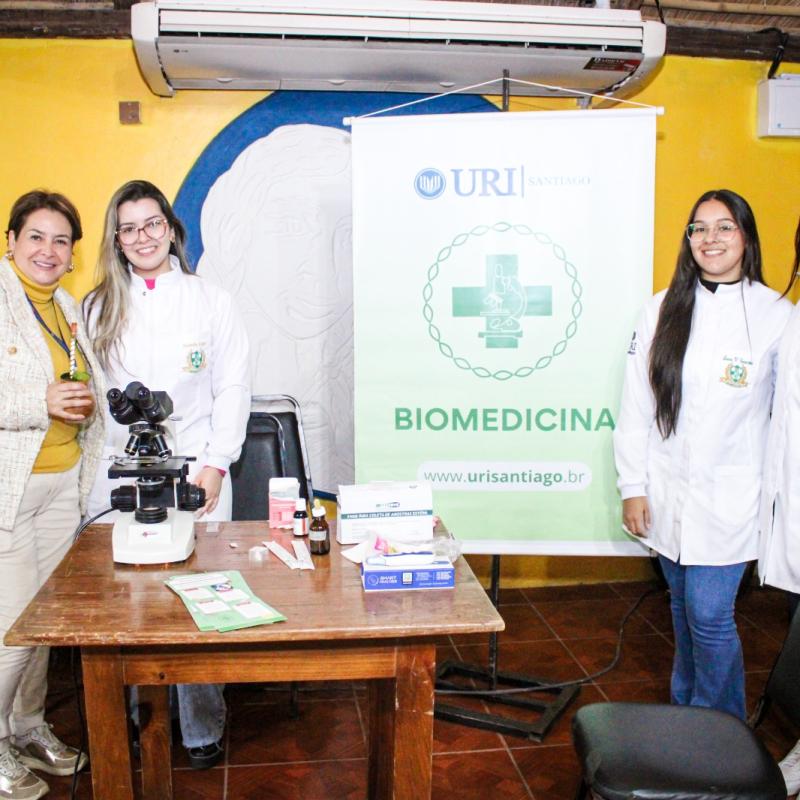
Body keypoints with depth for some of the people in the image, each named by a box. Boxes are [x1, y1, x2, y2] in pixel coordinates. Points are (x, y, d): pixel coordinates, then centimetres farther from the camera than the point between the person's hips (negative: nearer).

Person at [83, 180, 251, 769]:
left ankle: (202, 732, 12)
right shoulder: (99, 307, 12)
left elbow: (233, 389, 4)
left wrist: (216, 464, -5)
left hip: (195, 475, -2)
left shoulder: (211, 300, 7)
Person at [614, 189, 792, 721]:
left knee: (710, 613, -3)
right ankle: (685, 711, 37)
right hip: (669, 493, 3)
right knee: (683, 607, 17)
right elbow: (635, 406, 2)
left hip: (731, 496, -3)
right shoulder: (663, 311, 2)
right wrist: (632, 487, 0)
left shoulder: (777, 315, -6)